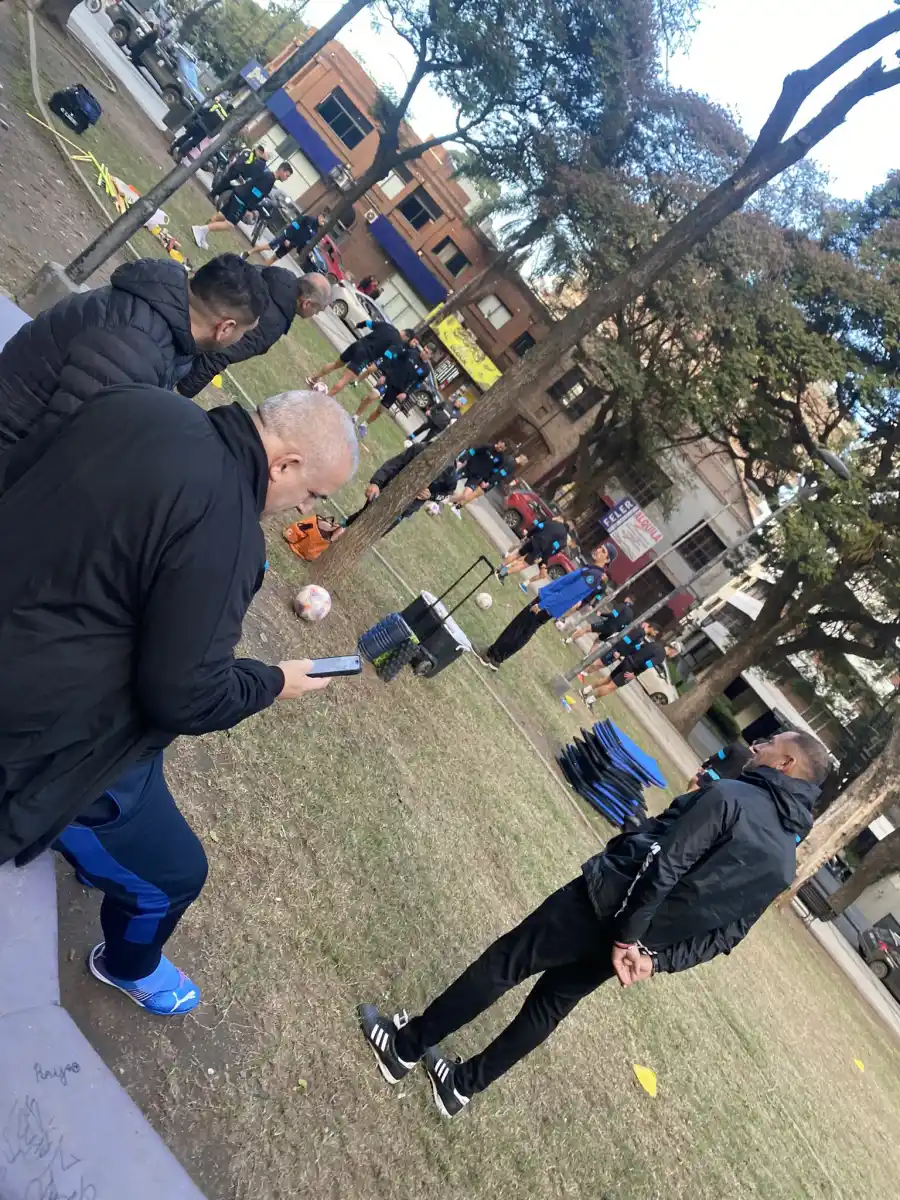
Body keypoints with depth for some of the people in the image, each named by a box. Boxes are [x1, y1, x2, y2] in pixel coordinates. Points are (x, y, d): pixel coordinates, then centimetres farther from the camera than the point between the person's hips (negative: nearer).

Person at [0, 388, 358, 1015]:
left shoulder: (135, 401, -6)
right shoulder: (223, 529, -30)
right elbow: (184, 696, -25)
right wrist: (273, 681, -6)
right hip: (56, 735, -8)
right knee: (172, 873, 17)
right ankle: (130, 966, 47)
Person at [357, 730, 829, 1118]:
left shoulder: (729, 796, -15)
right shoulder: (785, 862, 8)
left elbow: (661, 865, -22)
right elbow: (726, 934, 7)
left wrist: (625, 934, -13)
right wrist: (657, 958, 4)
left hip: (604, 902, -7)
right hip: (640, 940, 7)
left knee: (502, 964, 7)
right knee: (549, 1004, 21)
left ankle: (404, 1046, 20)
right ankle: (461, 1085, 33)